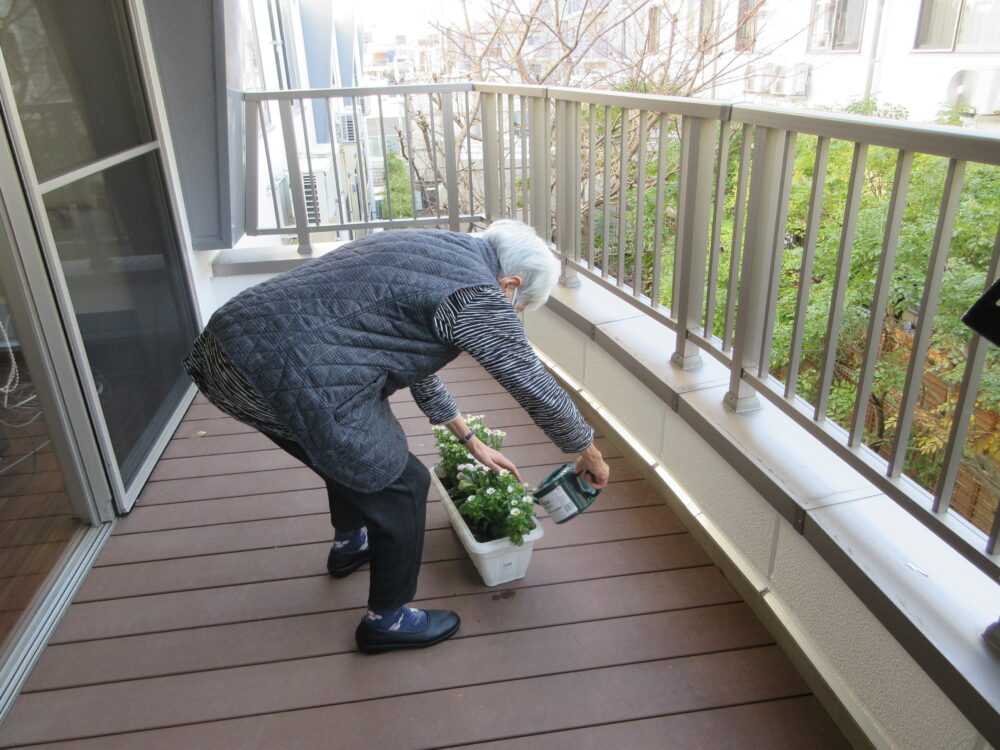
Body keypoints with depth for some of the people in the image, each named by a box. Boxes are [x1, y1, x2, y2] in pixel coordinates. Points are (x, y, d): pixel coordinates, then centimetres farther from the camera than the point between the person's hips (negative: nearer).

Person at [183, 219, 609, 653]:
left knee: (355, 452, 31)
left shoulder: (433, 251, 21)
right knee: (401, 485, 7)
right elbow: (540, 392, -1)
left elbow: (415, 360, 31)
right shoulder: (477, 296, -8)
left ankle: (349, 544, 57)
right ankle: (386, 620, 28)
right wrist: (591, 459, 18)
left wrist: (471, 441, 37)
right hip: (290, 381, -10)